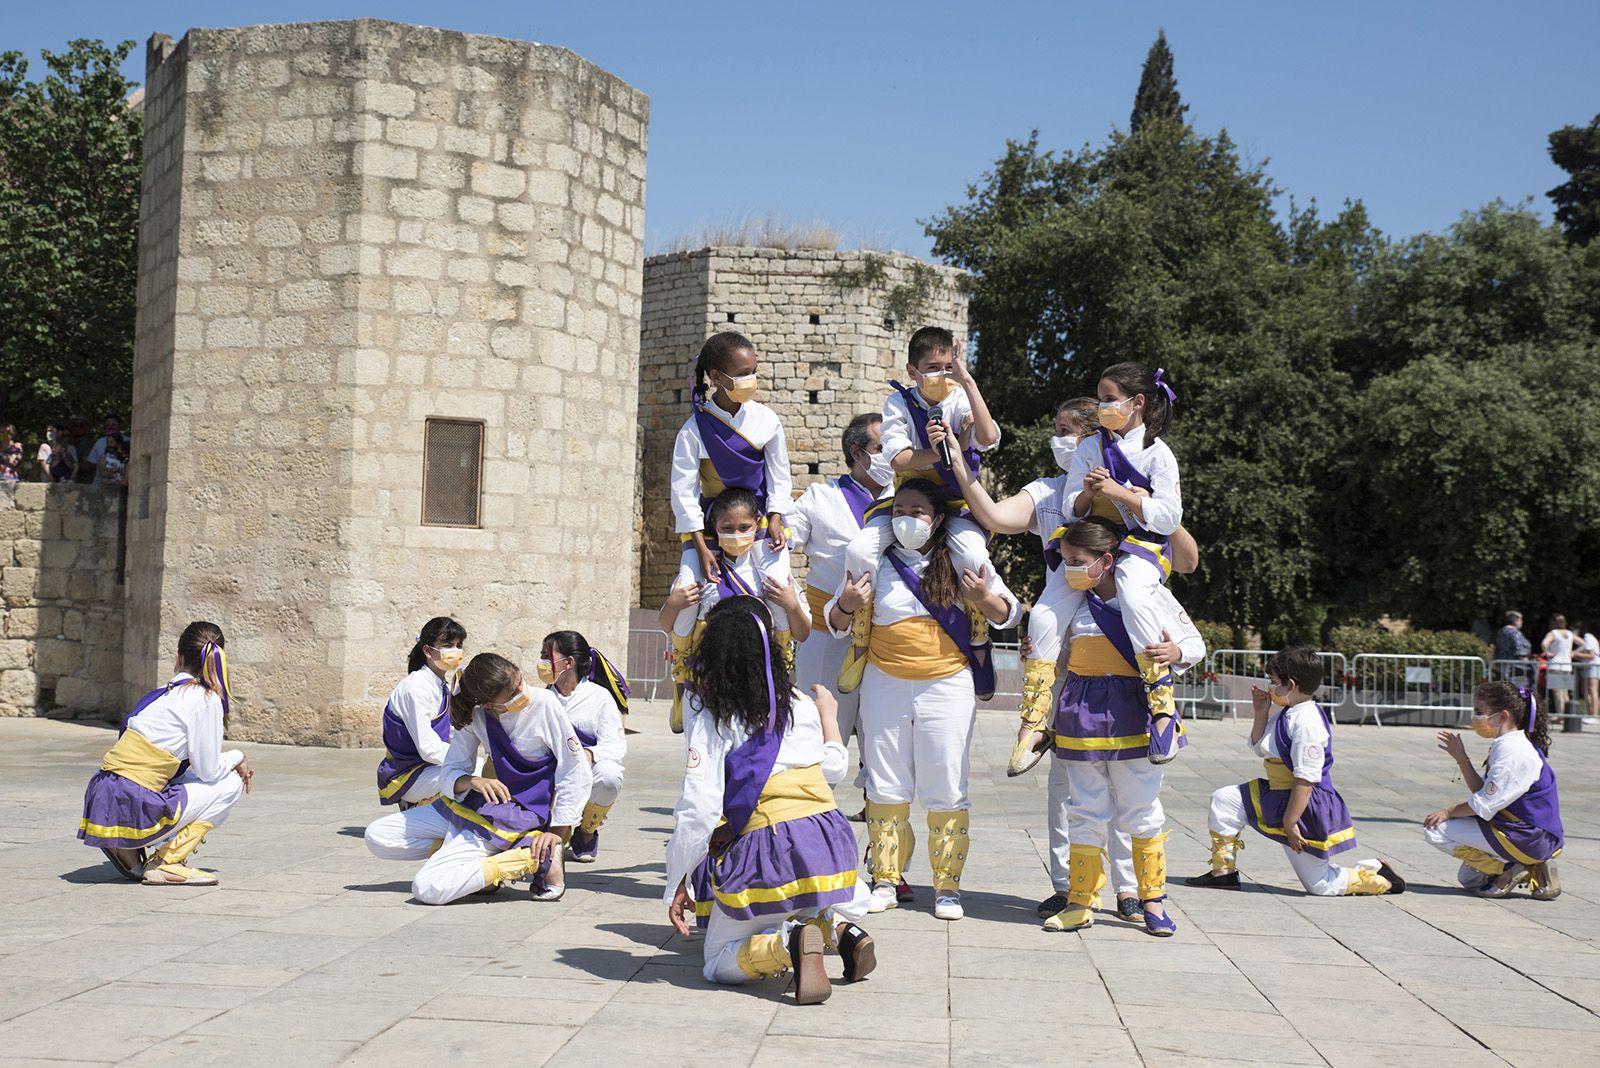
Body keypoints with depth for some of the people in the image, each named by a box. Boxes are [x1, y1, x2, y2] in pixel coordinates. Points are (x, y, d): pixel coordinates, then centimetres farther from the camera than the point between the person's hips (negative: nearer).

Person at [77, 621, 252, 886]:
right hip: (134, 811, -7)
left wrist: (226, 758, 27)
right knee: (231, 783, 9)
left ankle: (129, 854, 15)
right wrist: (237, 757, 15)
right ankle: (166, 864, 0)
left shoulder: (164, 693, 17)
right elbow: (207, 770, -4)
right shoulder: (207, 699, -5)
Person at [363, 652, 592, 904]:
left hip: (520, 815, -6)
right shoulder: (475, 715, -4)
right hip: (475, 804, 6)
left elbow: (576, 775, -11)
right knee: (376, 836, 1)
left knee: (427, 888, -24)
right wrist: (472, 781, -25)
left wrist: (557, 833, -16)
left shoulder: (544, 704, -16)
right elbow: (453, 773, -1)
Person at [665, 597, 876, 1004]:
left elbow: (698, 811, -10)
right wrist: (828, 714, 42)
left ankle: (789, 941, -16)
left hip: (764, 854, -4)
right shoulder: (800, 705, 10)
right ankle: (839, 927, 2)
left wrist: (677, 884, -1)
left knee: (719, 964, 14)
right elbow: (834, 767, 25)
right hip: (829, 843, 5)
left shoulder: (711, 717, -3)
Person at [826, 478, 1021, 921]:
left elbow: (1009, 614, 5)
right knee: (885, 788, 7)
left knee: (946, 791, 1)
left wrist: (984, 598, -16)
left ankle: (947, 886, 10)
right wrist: (847, 604, -15)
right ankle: (885, 880, 17)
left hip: (947, 685, -1)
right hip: (885, 685, 2)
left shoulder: (963, 559, 0)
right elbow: (835, 623, 7)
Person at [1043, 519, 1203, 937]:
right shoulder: (1072, 601, 8)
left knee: (1142, 812, 3)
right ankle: (1081, 903, 14)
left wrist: (1175, 653, -17)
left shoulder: (1152, 594, -2)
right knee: (1085, 813, 7)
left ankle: (1153, 899, 17)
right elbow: (1060, 656, 22)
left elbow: (1195, 643, 4)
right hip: (1081, 711, 3)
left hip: (1133, 712, -3)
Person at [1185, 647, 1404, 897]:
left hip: (1307, 806, -9)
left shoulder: (1306, 720, -24)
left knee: (1320, 886, 1)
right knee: (1223, 800, 4)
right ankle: (1224, 872, 11)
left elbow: (1306, 779, -25)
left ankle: (1378, 877, 18)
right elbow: (1259, 748, 21)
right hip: (1279, 796, 9)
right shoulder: (1283, 713, 6)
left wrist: (1290, 822, -22)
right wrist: (1261, 713, 7)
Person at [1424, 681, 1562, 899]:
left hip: (1526, 840, -11)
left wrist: (1448, 812, -6)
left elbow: (1484, 805, -20)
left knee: (1435, 831, -13)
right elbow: (1483, 791, 12)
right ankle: (1531, 871, 8)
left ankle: (1508, 870, -10)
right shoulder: (1505, 745, 11)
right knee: (1468, 879, 25)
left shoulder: (1512, 751, -20)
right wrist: (1461, 758, 8)